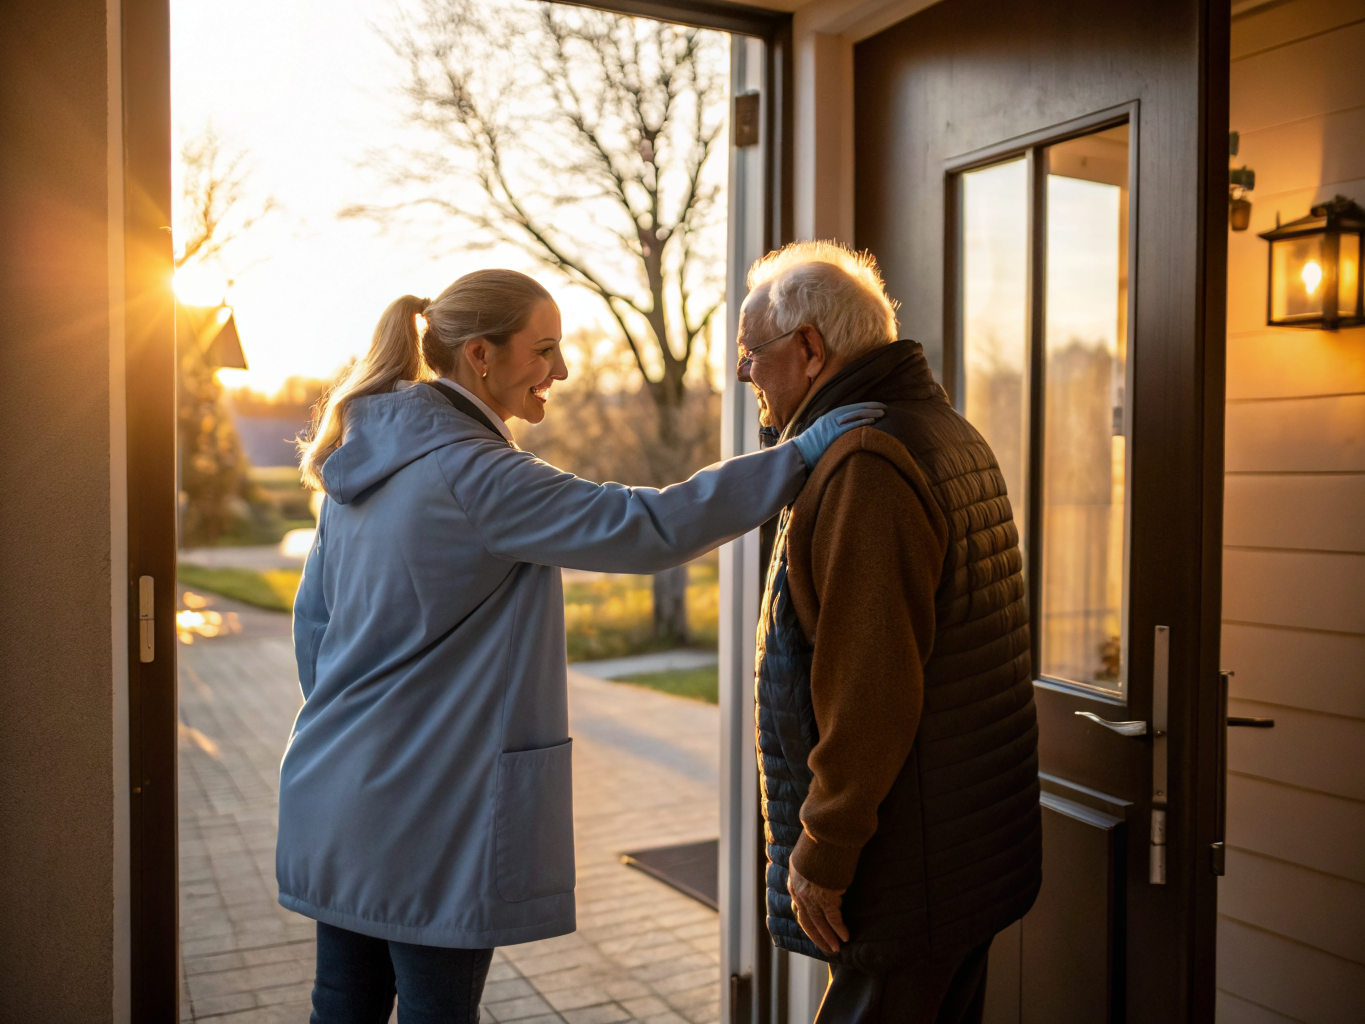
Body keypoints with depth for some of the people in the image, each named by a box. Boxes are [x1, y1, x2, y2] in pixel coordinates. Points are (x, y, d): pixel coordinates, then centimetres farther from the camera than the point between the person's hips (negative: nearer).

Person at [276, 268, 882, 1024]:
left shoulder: (362, 463, 7)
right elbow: (645, 528, -25)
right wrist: (797, 458, -21)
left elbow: (314, 614, 14)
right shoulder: (471, 475, -20)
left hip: (341, 794, 9)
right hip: (431, 808, -8)